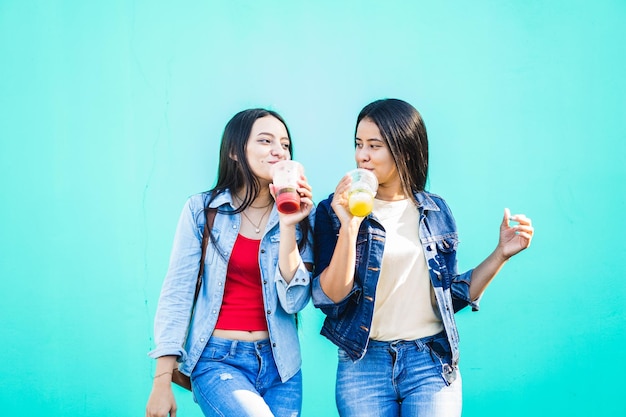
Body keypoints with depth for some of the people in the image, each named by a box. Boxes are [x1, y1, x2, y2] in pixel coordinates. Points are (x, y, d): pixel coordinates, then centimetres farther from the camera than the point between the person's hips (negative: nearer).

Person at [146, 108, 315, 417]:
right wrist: (162, 380, -7)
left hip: (279, 364, 3)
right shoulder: (202, 209, -3)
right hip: (217, 360, -3)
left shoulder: (299, 215, 3)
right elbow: (177, 293, -4)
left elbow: (293, 301, -5)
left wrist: (288, 226, -13)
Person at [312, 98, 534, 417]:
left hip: (432, 363, 1)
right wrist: (349, 227, -21)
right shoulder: (336, 211, -2)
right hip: (364, 363, -1)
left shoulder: (435, 212, 6)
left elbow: (451, 295, 11)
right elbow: (330, 298, -11)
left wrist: (501, 253, 3)